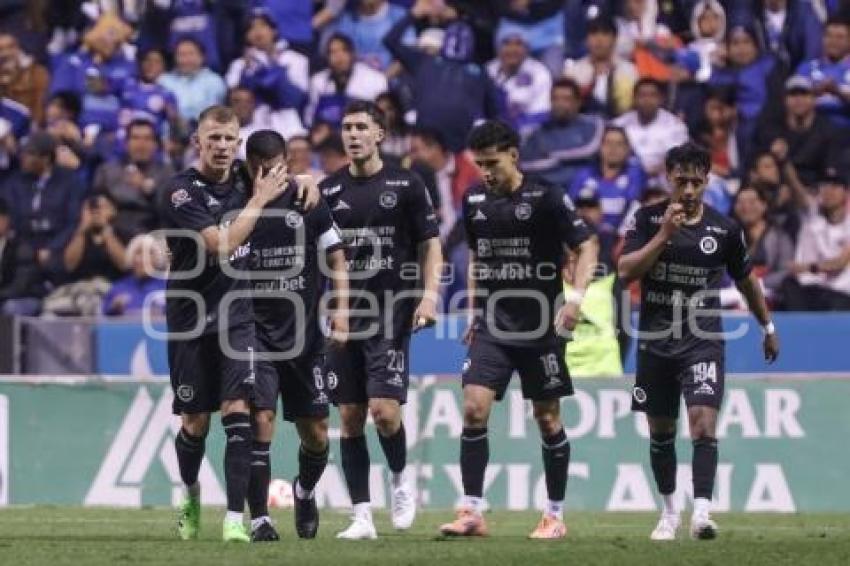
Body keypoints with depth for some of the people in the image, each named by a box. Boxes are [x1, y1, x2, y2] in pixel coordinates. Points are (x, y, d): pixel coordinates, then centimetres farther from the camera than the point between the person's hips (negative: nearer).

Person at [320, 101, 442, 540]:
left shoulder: (406, 186, 0)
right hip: (344, 316, 3)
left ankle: (400, 483, 13)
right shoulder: (328, 190, 8)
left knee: (383, 409, -14)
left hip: (391, 315, -3)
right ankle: (362, 515, 7)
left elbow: (430, 244, 4)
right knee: (350, 417, 2)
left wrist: (429, 294, -9)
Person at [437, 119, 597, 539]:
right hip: (492, 326, 4)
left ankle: (555, 515, 14)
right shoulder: (474, 201, 6)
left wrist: (576, 296, -22)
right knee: (473, 410, -10)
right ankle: (472, 512, -8)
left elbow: (586, 246, -8)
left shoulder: (545, 198, -9)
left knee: (547, 419, 4)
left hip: (539, 327, -4)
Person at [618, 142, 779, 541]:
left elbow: (746, 280, 14)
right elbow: (626, 271, -14)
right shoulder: (648, 219, -3)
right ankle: (669, 511, 28)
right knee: (661, 432, 11)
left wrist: (768, 328, 23)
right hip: (655, 341, 1)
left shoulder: (724, 229, -1)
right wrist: (664, 234, -21)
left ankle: (701, 511, -25)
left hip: (703, 342, -1)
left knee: (704, 424, -19)